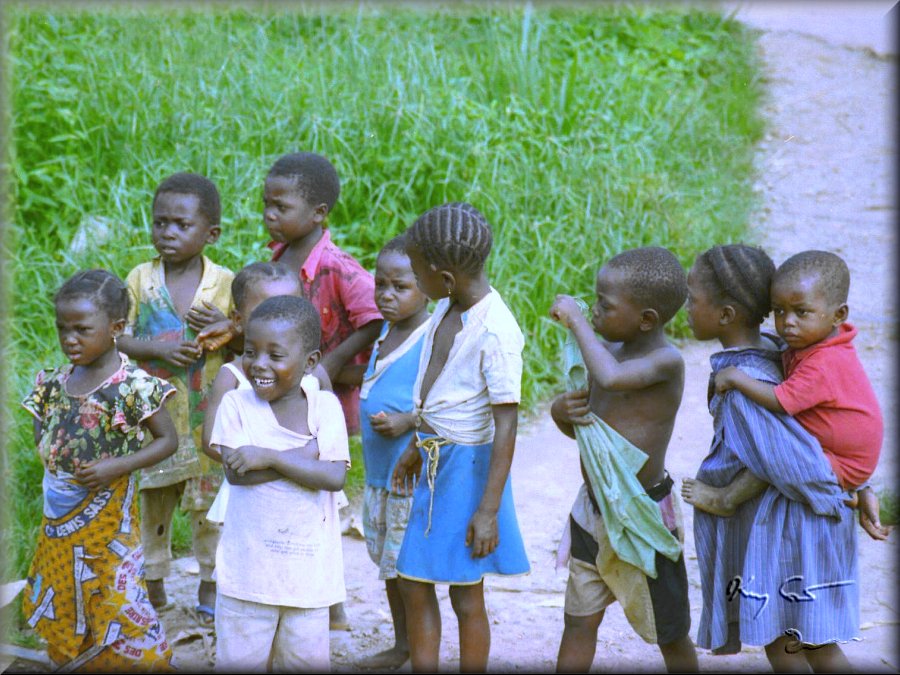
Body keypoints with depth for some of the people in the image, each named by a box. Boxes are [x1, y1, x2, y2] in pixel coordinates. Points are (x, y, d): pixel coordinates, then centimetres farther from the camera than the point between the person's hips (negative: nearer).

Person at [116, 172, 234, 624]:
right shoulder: (140, 279, -1)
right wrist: (157, 348, -19)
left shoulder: (225, 283, -3)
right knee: (151, 498, 11)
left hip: (207, 413, -1)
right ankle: (153, 583, 26)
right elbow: (118, 338, -4)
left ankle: (209, 584, 22)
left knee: (209, 501, 7)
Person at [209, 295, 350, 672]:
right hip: (248, 567, -1)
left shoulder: (325, 405, -2)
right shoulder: (236, 403, -3)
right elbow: (236, 472, -16)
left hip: (308, 567, 1)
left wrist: (270, 457, -21)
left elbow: (334, 477, -14)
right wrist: (306, 454, -17)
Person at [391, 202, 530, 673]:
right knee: (413, 585, 13)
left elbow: (506, 423, -23)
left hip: (468, 466, -8)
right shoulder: (446, 307, 2)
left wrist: (488, 511, -23)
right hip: (435, 462, 8)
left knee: (466, 595, 4)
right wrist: (416, 448, 25)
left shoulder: (495, 331, -24)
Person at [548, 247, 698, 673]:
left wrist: (575, 319, -29)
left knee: (669, 634, 9)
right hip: (593, 507, 7)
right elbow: (575, 424, 13)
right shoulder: (607, 349, 3)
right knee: (579, 622, 12)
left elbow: (611, 378, -41)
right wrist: (564, 409, -12)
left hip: (643, 514, -7)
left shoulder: (666, 361, -20)